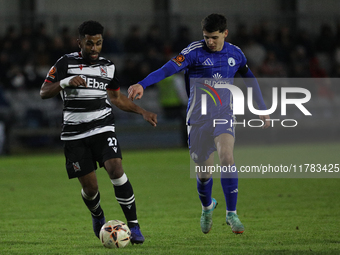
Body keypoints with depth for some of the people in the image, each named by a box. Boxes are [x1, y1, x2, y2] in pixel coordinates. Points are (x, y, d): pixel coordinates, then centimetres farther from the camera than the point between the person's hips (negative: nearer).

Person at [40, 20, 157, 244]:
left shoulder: (108, 66, 10)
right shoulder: (66, 63, -1)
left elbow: (116, 97, 25)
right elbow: (44, 92, -5)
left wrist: (142, 112, 19)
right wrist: (66, 82, -22)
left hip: (103, 128, 2)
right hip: (75, 134, -2)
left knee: (116, 169, -22)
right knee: (90, 187, 0)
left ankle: (134, 226, -18)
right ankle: (98, 216, 36)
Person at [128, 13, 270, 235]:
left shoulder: (235, 54, 2)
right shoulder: (195, 52, -12)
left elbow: (250, 79, 20)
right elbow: (169, 68, -25)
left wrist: (263, 110, 23)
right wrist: (142, 84, -40)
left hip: (224, 115, 1)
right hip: (198, 118, -1)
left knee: (227, 158, -24)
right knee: (205, 171, 6)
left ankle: (232, 213, -15)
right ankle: (207, 207, 39)